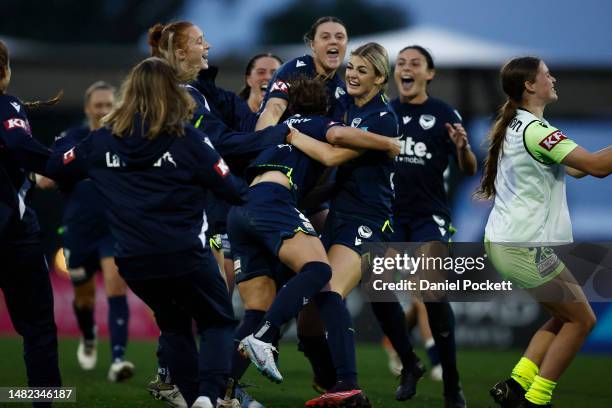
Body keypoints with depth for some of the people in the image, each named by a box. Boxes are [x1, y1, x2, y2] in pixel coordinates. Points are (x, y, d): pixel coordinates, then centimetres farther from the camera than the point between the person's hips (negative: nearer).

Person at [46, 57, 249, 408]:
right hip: (186, 255, -3)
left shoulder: (104, 141, 2)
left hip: (135, 261, 4)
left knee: (174, 326, 27)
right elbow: (232, 190, -6)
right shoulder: (187, 139, -8)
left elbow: (55, 166, 16)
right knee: (218, 322, 13)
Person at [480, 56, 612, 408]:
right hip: (526, 247, -10)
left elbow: (576, 167, 17)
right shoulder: (534, 129, -18)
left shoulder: (516, 125, 13)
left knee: (565, 318, 17)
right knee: (582, 319, 1)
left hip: (505, 242, 10)